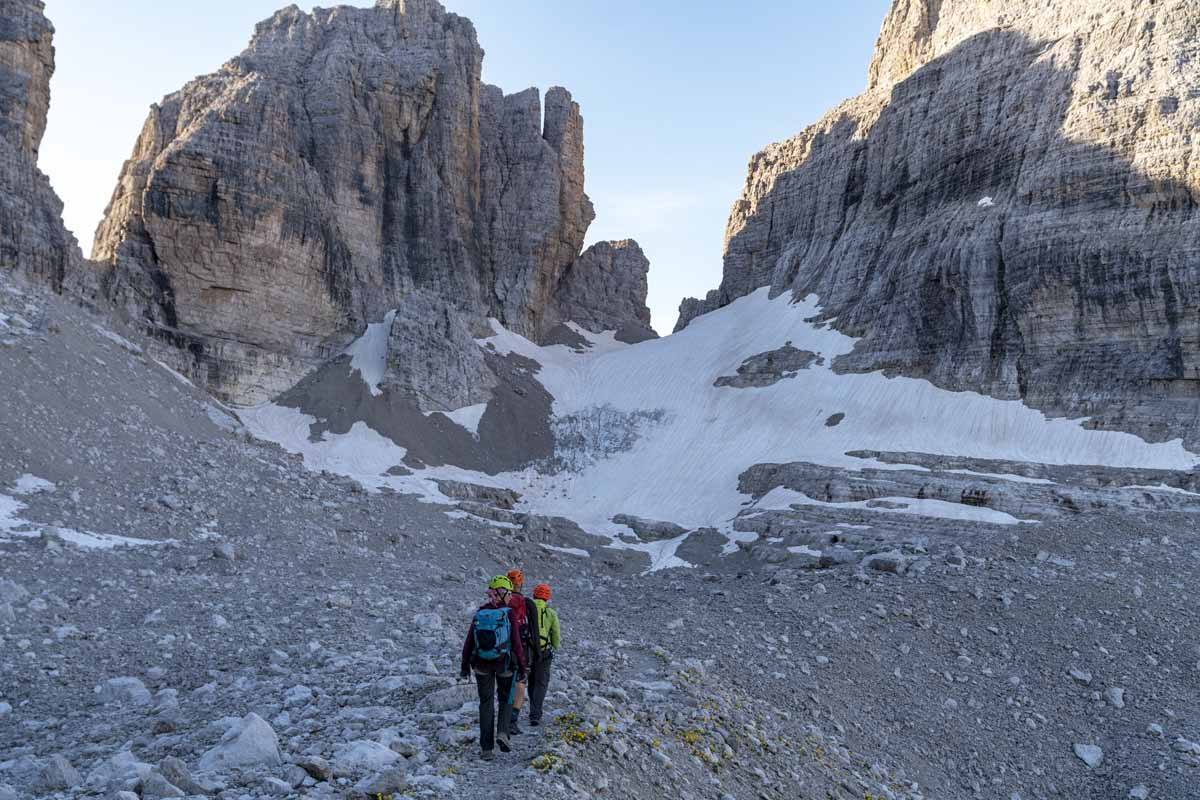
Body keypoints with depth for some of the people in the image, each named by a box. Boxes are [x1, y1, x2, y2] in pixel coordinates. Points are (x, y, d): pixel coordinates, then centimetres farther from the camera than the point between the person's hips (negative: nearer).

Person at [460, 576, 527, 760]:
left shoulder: (479, 613, -1)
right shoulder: (508, 614, -11)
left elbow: (469, 641, 1)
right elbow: (516, 642, -12)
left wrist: (465, 666, 11)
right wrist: (522, 667, -3)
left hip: (482, 665, 2)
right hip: (504, 664, -2)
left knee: (486, 703, 11)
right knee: (506, 699, 20)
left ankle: (486, 748, 10)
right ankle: (502, 733, 0)